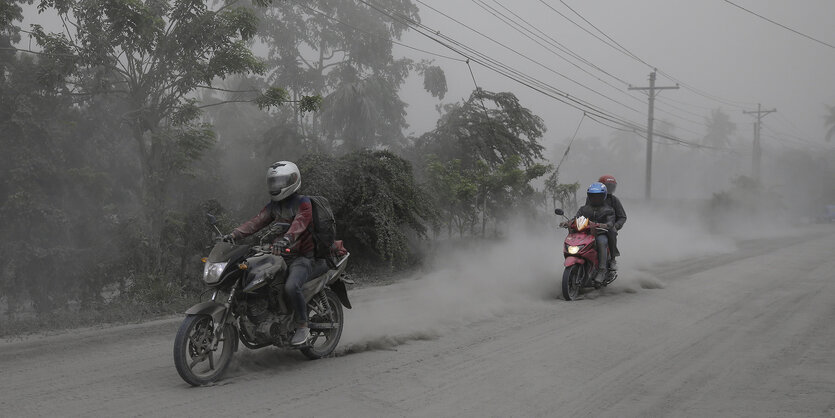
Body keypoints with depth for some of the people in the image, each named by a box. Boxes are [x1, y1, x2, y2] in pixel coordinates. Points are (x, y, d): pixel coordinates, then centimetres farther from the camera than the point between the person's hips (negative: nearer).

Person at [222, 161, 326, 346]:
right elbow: (257, 221, 2)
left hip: (304, 256, -8)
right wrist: (234, 234, -15)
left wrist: (286, 239, -51)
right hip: (281, 255, 9)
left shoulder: (303, 202, -10)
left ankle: (303, 326, -15)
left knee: (291, 286, -34)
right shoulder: (274, 205, 14)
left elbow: (299, 223, -31)